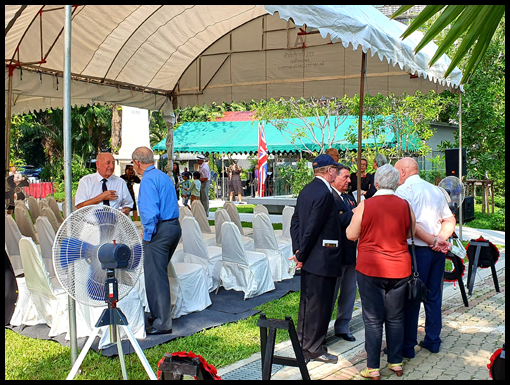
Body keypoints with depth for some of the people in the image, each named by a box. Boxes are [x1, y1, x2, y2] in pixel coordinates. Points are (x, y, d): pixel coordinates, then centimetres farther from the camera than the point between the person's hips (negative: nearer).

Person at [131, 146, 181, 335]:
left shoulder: (148, 180, -13)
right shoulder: (164, 176, 16)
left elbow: (151, 211, -23)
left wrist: (147, 235, -12)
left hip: (160, 230, -10)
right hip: (174, 226, 10)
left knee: (155, 277, -2)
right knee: (160, 274, 19)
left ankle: (162, 324, 4)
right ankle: (159, 315, 29)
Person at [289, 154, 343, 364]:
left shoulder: (306, 190, 10)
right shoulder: (324, 194, -20)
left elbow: (295, 221, 10)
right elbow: (312, 228, -21)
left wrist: (298, 250, 5)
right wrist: (301, 255, -12)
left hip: (308, 259, 10)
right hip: (321, 259, -10)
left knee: (307, 301, 19)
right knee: (319, 304, 1)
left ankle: (303, 342, 32)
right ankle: (313, 348, 11)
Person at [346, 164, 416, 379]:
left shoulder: (365, 205, -10)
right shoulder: (405, 206, -2)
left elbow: (351, 235, -3)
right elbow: (410, 233, 11)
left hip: (370, 269, -3)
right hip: (399, 269, 3)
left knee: (373, 320, 5)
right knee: (395, 318, 16)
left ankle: (373, 369, 11)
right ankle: (396, 363, 26)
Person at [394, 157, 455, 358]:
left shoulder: (404, 190, -10)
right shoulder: (435, 190, 12)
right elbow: (450, 220, 11)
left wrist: (433, 241, -13)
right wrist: (440, 239, -3)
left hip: (417, 250, -7)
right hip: (437, 251, 7)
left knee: (410, 298, 1)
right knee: (434, 296, 15)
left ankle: (408, 346, 8)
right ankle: (432, 340, 24)